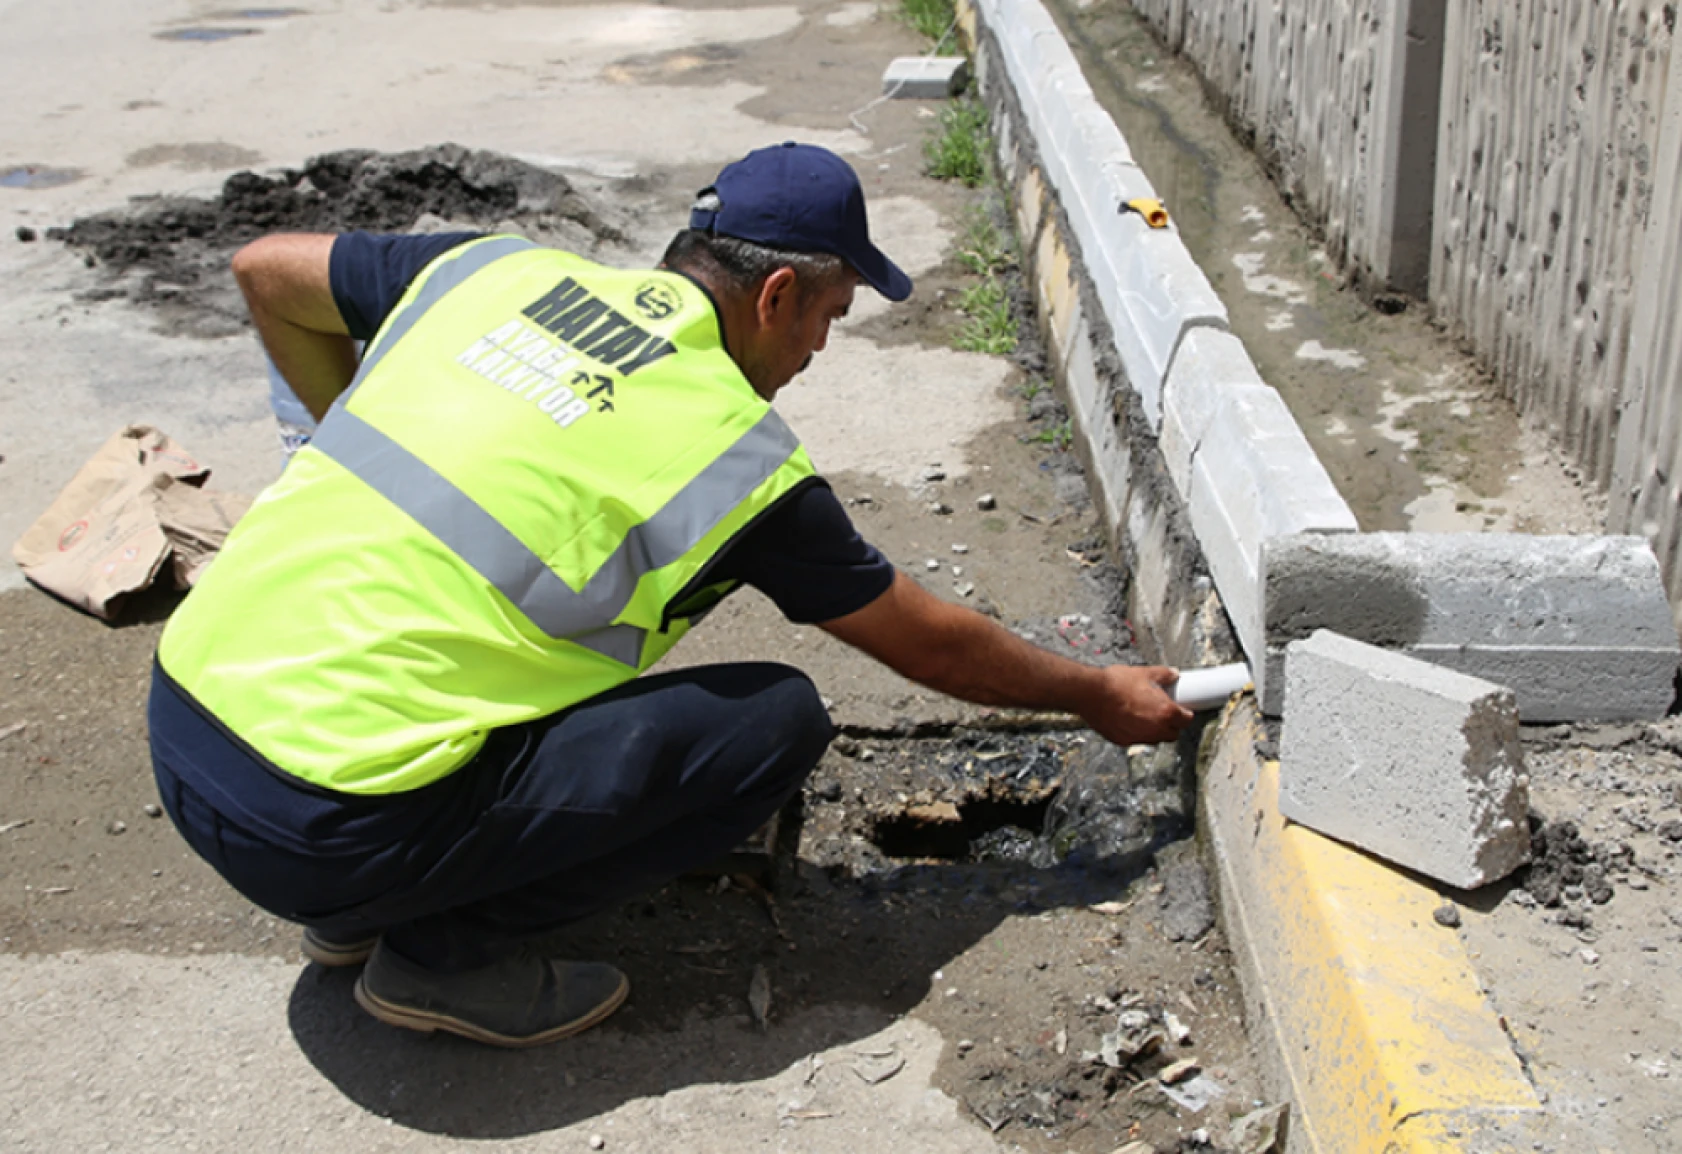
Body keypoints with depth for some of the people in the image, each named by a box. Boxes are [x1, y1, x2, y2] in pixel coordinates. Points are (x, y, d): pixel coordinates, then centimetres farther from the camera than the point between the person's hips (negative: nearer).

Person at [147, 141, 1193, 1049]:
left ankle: (362, 903, 22)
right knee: (780, 722, -2)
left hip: (180, 717, 7)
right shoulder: (741, 455, -5)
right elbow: (930, 644, 9)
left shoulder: (499, 270, 8)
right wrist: (1100, 697, 25)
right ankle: (449, 947, 3)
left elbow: (266, 272, 22)